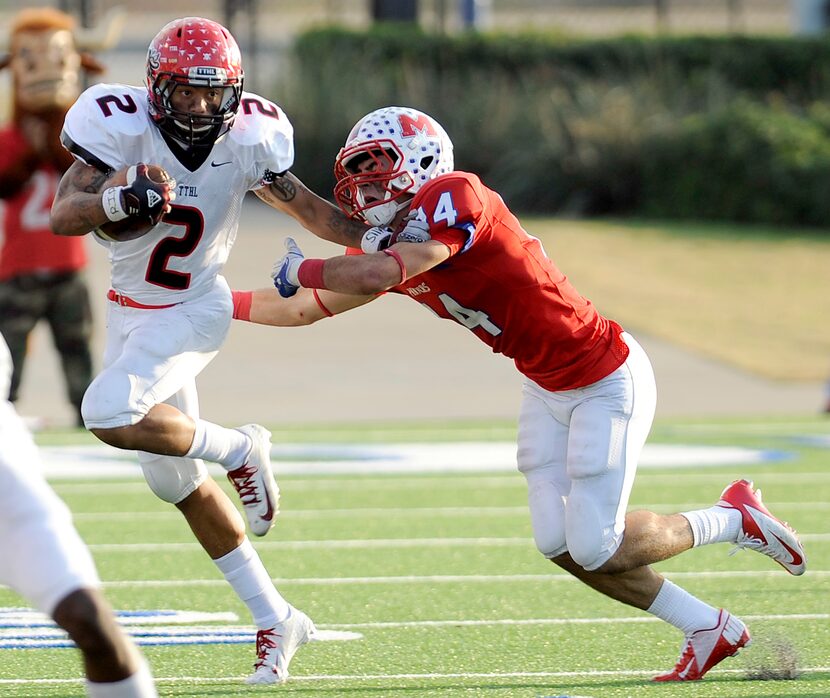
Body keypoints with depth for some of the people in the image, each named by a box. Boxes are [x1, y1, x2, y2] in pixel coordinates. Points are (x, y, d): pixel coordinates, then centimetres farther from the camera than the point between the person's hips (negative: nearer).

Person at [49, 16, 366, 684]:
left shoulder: (247, 139, -17)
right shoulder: (122, 125, -20)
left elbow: (308, 207, -2)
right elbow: (63, 213, -30)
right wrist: (121, 201, -50)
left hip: (193, 309, -3)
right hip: (130, 311, 3)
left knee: (110, 414, -29)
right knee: (177, 479, 7)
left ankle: (238, 450, -5)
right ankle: (275, 619, 17)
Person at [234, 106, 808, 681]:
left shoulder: (454, 198, -23)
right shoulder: (390, 241, 3)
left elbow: (377, 275, -33)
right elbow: (304, 309, 12)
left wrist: (302, 270, -15)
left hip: (606, 379, -9)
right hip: (547, 389, 9)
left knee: (596, 548, -10)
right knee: (559, 543, 1)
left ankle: (735, 519, 13)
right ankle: (710, 631, 14)